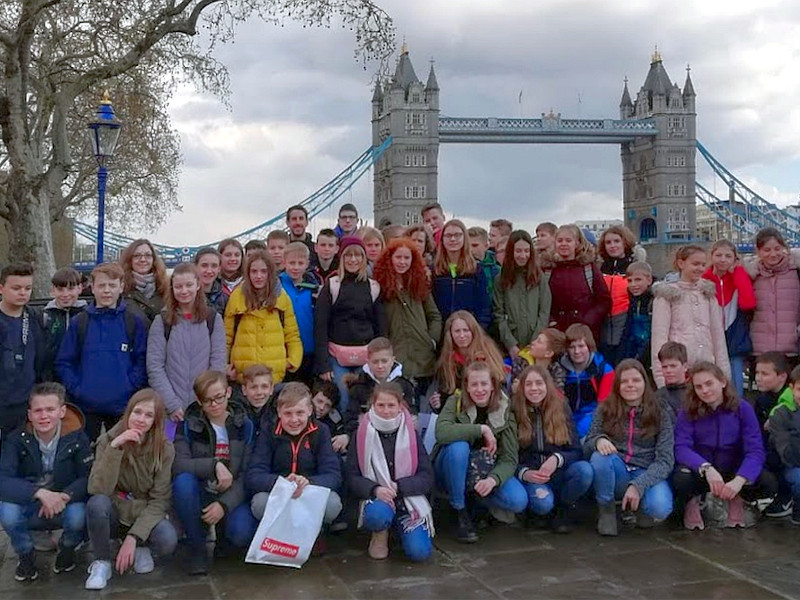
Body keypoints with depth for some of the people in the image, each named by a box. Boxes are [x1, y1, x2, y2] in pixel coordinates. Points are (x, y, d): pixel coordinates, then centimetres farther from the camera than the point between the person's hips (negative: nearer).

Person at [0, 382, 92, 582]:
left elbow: (89, 477, -16)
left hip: (66, 505, -1)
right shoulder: (17, 440, -12)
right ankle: (25, 554, 3)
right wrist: (40, 493, -38)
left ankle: (67, 548, 5)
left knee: (78, 516, -33)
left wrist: (64, 497, -35)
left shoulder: (76, 437, -13)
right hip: (30, 508, 1)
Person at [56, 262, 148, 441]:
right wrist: (76, 389, -6)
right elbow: (63, 363, 5)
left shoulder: (135, 321, 2)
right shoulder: (79, 322, 5)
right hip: (86, 405, 1)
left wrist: (130, 386, -11)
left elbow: (143, 360, 0)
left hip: (123, 406, -1)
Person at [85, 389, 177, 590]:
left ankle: (140, 548, 5)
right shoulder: (108, 440, -12)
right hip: (114, 514, 0)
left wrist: (133, 537, -26)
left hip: (145, 515, 0)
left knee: (168, 541, -31)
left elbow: (159, 501, -15)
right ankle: (102, 562, -8)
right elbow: (98, 490, -26)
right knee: (97, 503, -33)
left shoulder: (164, 448, -12)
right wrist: (114, 447, -35)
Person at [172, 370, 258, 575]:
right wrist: (215, 465, -29)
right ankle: (196, 548, -12)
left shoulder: (245, 426, -2)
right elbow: (178, 464, -18)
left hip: (232, 497, 0)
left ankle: (223, 534, 11)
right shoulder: (189, 425, -3)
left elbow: (247, 475, -8)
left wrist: (224, 504, -23)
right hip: (199, 496, 1)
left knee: (242, 533, -31)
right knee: (183, 481, -32)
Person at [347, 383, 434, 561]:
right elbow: (352, 478, -4)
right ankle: (380, 534, 0)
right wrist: (375, 489, -23)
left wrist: (398, 486, -17)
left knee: (419, 552, -20)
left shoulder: (411, 434, 2)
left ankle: (401, 527, 14)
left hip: (409, 499, 1)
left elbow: (427, 478, -2)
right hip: (376, 499, -1)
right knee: (377, 514, -37)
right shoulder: (363, 435, -1)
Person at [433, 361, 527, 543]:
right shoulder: (456, 402, -14)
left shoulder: (505, 410, -9)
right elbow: (441, 432, -35)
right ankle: (461, 512, -17)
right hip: (452, 472, -2)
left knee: (519, 501, -24)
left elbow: (510, 458, -15)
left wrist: (493, 479, -35)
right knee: (458, 446, -35)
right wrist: (481, 429, -33)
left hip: (487, 472, 2)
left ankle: (474, 497, 5)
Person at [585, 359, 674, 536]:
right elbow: (587, 447, 0)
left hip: (647, 475, -1)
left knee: (660, 508, -33)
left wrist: (638, 486, -24)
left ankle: (641, 505, 6)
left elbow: (665, 460, -8)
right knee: (600, 456, -32)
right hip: (615, 475, 1)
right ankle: (607, 510, -8)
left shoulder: (660, 416, 1)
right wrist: (598, 440, -26)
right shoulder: (604, 410, 3)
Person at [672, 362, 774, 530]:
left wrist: (739, 480, -35)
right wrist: (707, 468, -41)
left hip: (732, 472, 1)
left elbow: (755, 451, -17)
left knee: (768, 483, -28)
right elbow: (681, 448, -21)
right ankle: (691, 503, 0)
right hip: (700, 474, -1)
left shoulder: (742, 408, -8)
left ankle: (737, 500, 5)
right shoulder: (688, 413, -8)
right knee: (681, 478, -36)